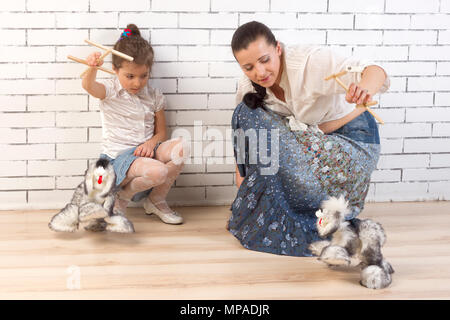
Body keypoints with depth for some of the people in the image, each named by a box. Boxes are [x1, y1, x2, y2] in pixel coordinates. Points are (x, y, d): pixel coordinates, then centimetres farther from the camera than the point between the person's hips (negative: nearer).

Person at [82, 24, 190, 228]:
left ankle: (156, 200, -3)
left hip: (145, 152, 5)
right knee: (157, 171, -35)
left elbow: (161, 132, 13)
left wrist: (151, 143, -11)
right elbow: (89, 87, -27)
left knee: (181, 148, -24)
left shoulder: (154, 96, 10)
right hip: (118, 156, -5)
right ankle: (122, 199, -1)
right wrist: (93, 68, -50)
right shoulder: (110, 91, -3)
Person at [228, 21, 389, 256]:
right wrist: (242, 185, -5)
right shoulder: (249, 87, -8)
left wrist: (365, 88, -65)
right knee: (246, 112, -6)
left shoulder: (310, 62, -30)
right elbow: (243, 130, 1)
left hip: (353, 140, -7)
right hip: (311, 139, 8)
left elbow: (376, 73, -40)